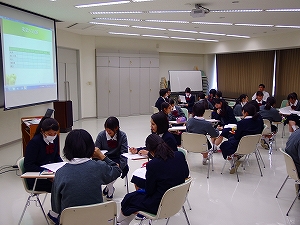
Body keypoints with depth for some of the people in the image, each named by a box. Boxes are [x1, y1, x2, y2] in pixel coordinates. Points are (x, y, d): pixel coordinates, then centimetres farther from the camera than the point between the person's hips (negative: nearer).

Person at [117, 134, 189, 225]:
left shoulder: (152, 165, -24)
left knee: (128, 199, 17)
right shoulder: (180, 155, -8)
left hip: (160, 205, -7)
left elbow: (149, 191, -13)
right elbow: (186, 174, 9)